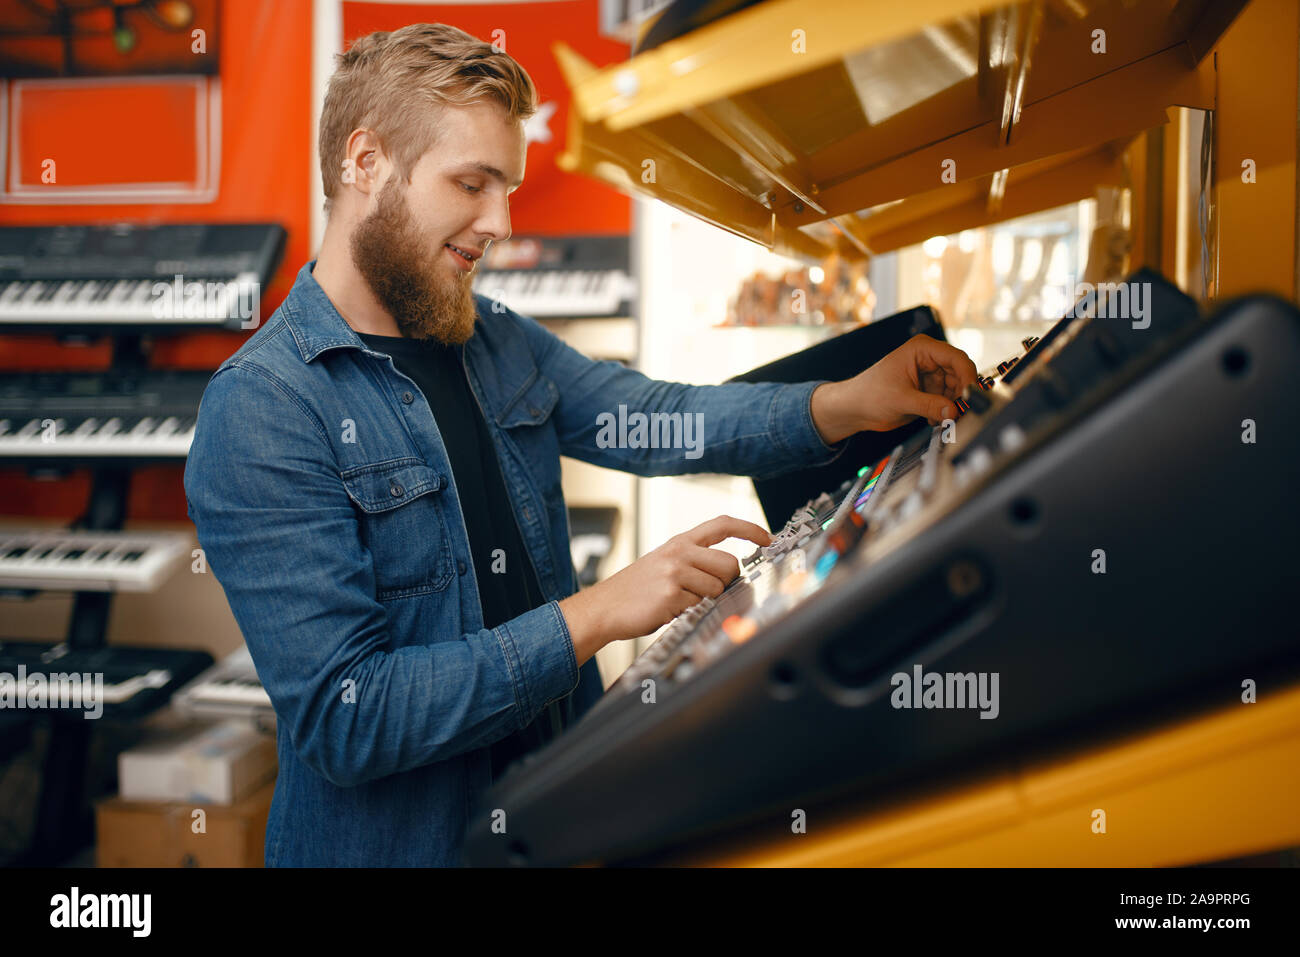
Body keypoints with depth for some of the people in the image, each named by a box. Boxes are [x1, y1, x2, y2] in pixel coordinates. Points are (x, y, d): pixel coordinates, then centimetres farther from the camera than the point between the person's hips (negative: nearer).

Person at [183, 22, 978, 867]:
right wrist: (595, 616, -25)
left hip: (557, 798, 7)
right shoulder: (261, 410, -20)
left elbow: (651, 419, 8)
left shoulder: (492, 338, 5)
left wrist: (846, 404, -7)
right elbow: (342, 720, -24)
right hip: (397, 841, -6)